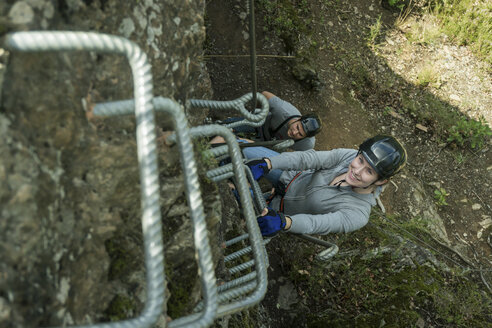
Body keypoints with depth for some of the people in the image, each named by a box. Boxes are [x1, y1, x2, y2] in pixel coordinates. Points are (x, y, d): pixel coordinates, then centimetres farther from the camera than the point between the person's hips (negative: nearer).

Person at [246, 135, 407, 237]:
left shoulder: (358, 215, -35)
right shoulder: (349, 156, -25)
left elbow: (319, 224, -46)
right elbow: (309, 158, -32)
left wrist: (284, 222, -67)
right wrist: (266, 164, -47)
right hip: (293, 178, 3)